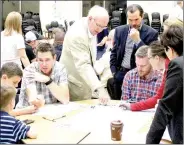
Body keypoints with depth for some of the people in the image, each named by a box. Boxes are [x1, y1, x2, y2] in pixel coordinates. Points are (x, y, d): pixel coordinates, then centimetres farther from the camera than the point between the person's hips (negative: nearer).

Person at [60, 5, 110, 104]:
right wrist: (99, 88, -43)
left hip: (85, 81, 8)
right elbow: (83, 65, -36)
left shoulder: (92, 27, -1)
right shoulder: (77, 34, -29)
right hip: (75, 85, -8)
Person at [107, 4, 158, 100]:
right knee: (116, 103, 1)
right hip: (120, 73, 4)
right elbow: (114, 53, 12)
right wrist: (114, 73, 3)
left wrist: (138, 40, -21)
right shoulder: (120, 30, 6)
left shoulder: (151, 33, -6)